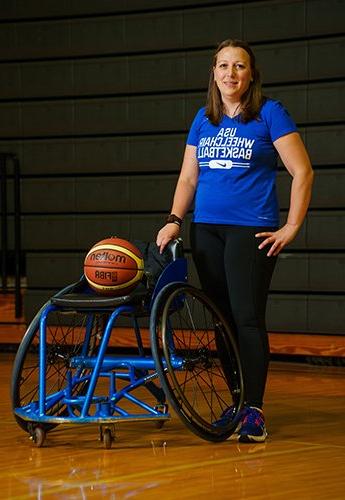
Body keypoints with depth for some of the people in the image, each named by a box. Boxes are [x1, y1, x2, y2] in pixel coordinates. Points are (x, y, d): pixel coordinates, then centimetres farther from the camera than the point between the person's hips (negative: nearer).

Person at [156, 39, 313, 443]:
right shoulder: (203, 120, 13)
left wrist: (291, 227, -8)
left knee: (248, 318, -11)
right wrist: (174, 221, 5)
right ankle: (237, 404, 15)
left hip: (251, 230, -5)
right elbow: (188, 177, 18)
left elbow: (302, 172, -4)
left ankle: (254, 411, -7)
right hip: (206, 229, 5)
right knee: (222, 319, 6)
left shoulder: (270, 114, -2)